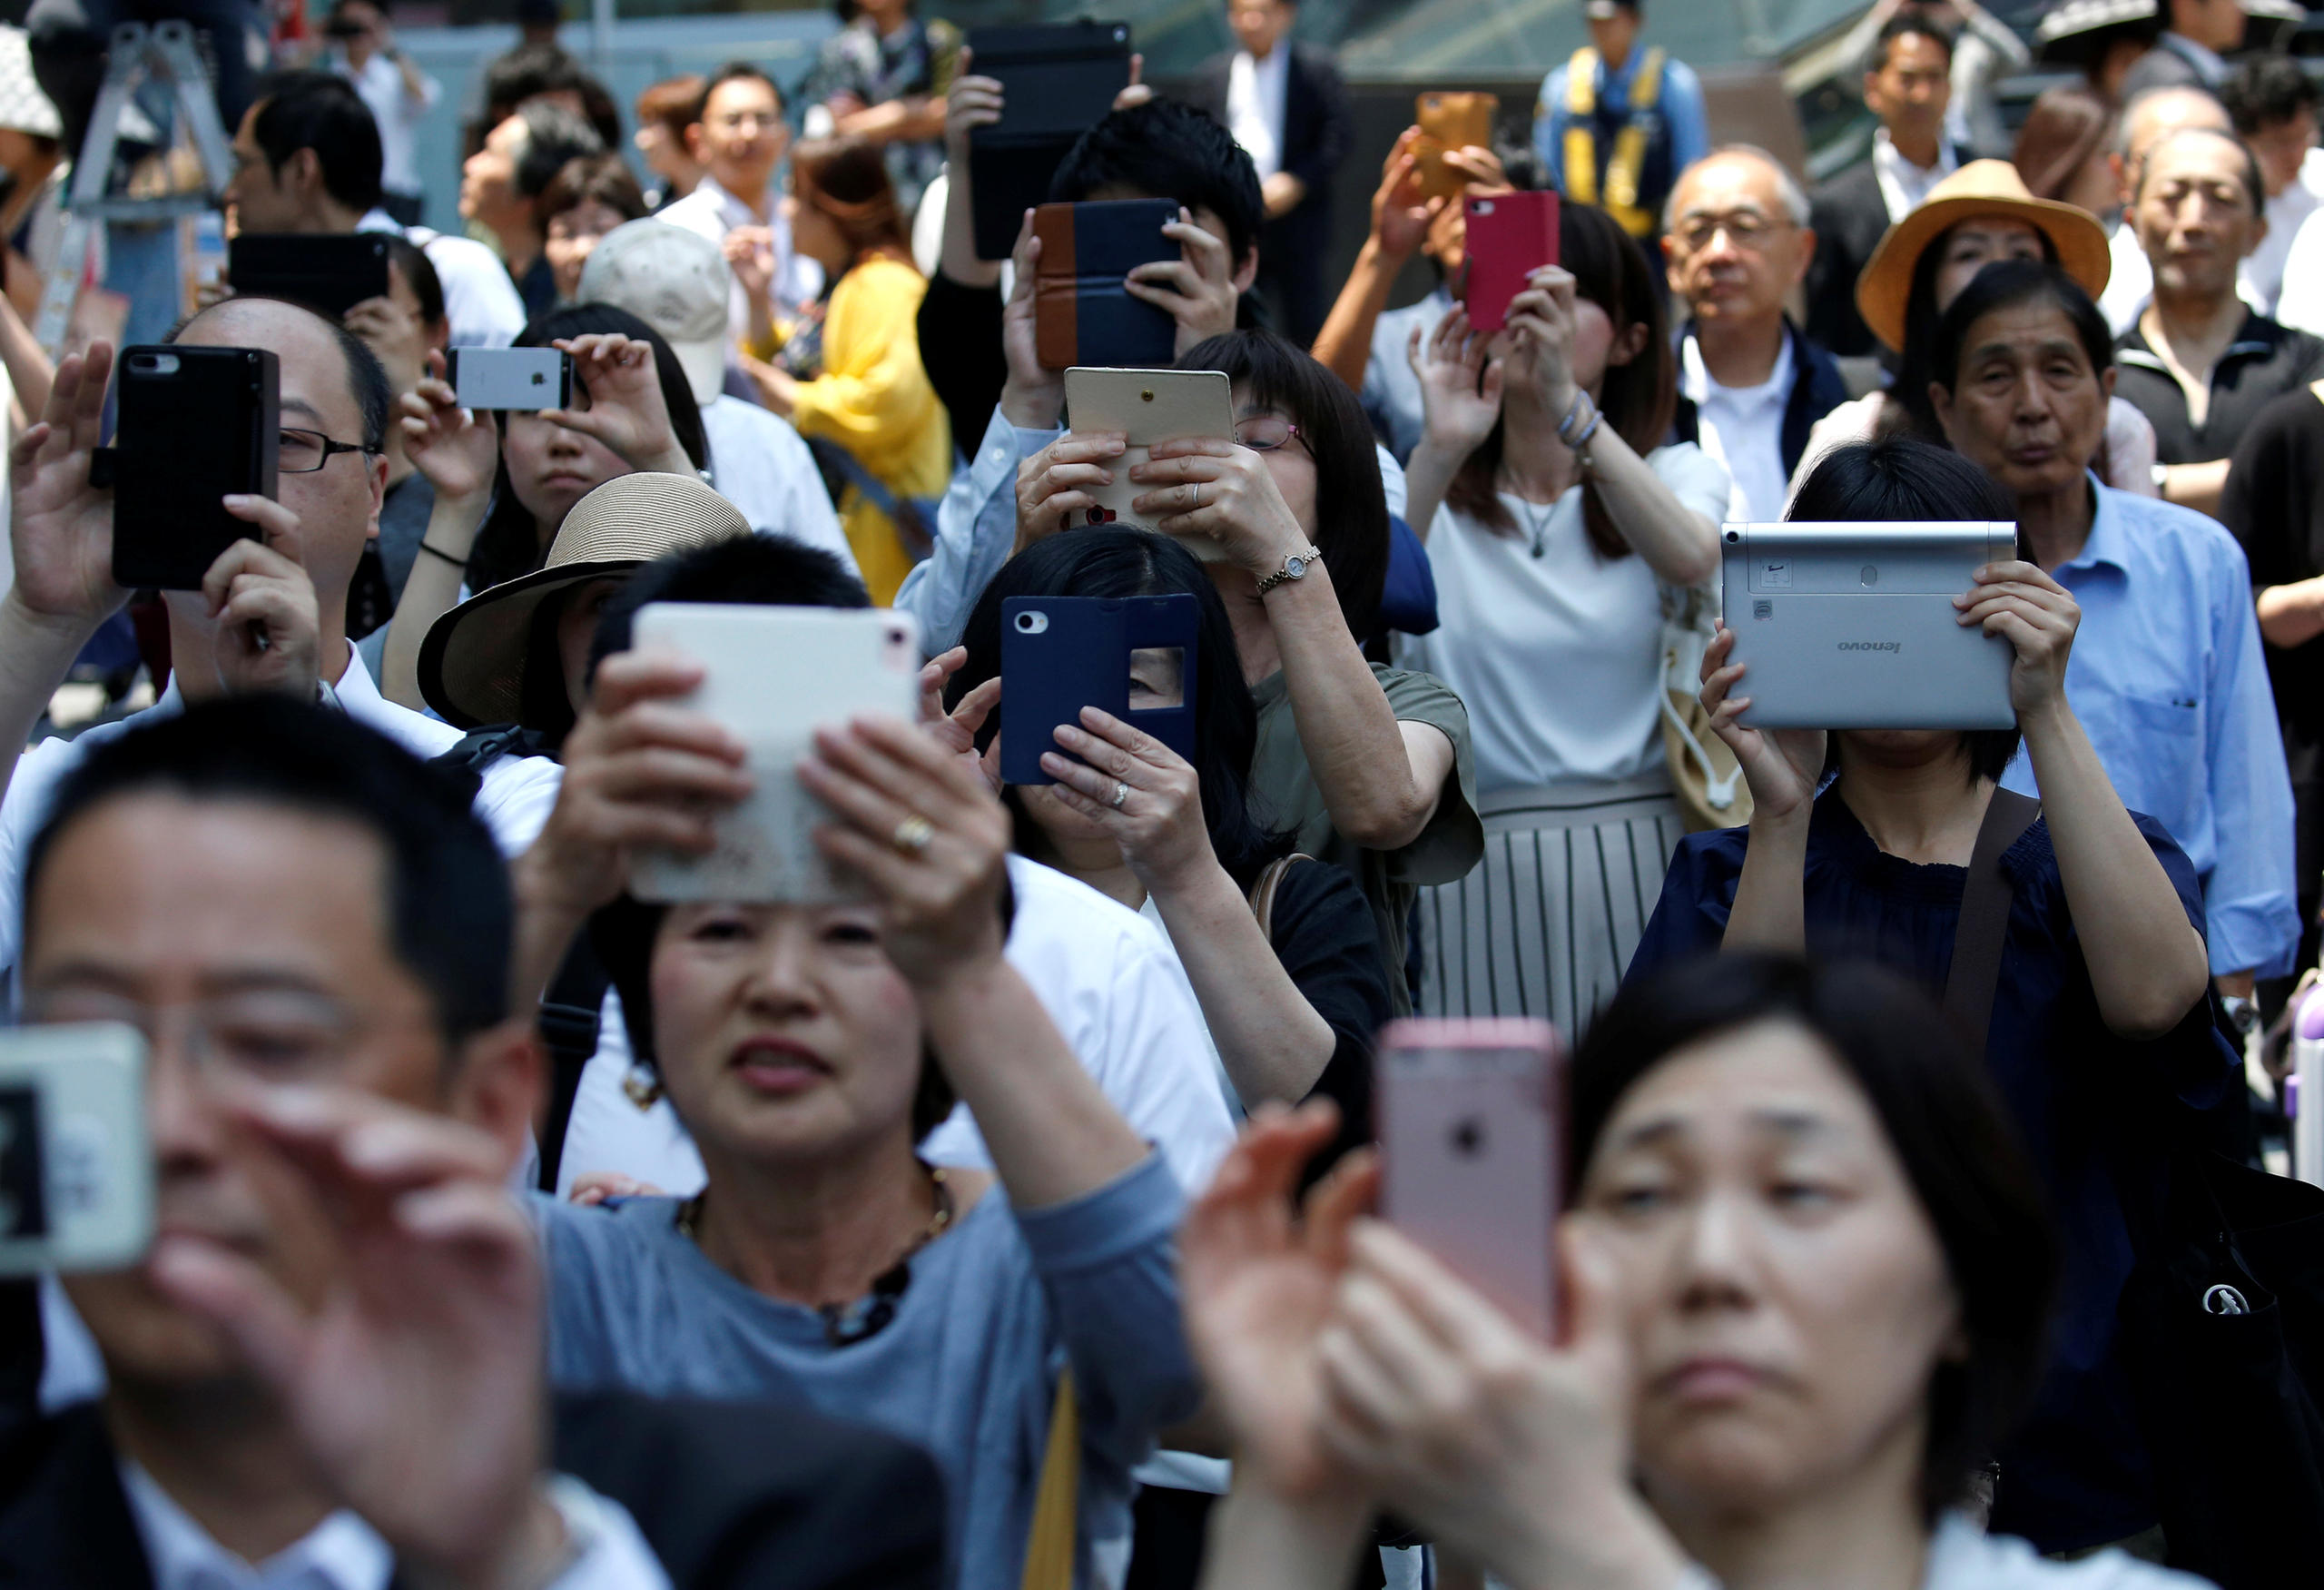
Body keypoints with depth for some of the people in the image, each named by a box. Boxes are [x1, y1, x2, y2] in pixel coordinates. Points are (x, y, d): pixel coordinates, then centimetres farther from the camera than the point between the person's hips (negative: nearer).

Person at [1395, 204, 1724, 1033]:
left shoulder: (1678, 474, 10)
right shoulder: (1429, 491, 10)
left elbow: (1690, 562, -15)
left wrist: (1569, 409, -27)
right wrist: (1440, 451, -24)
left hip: (1641, 863, 0)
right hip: (1479, 868, 0)